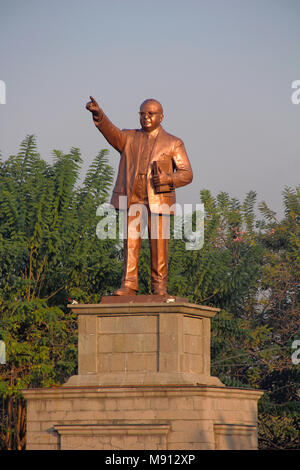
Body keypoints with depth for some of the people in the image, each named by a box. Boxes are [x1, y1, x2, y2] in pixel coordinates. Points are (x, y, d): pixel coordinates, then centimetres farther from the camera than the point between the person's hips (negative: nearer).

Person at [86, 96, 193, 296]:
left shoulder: (174, 143, 11)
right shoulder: (129, 138, 17)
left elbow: (186, 174, 7)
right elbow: (111, 133, -3)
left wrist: (167, 179, -13)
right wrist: (98, 114, -23)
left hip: (158, 201, -2)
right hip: (132, 199, 2)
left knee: (159, 244, -3)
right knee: (131, 243, -2)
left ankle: (160, 286, 5)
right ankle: (129, 285, 0)